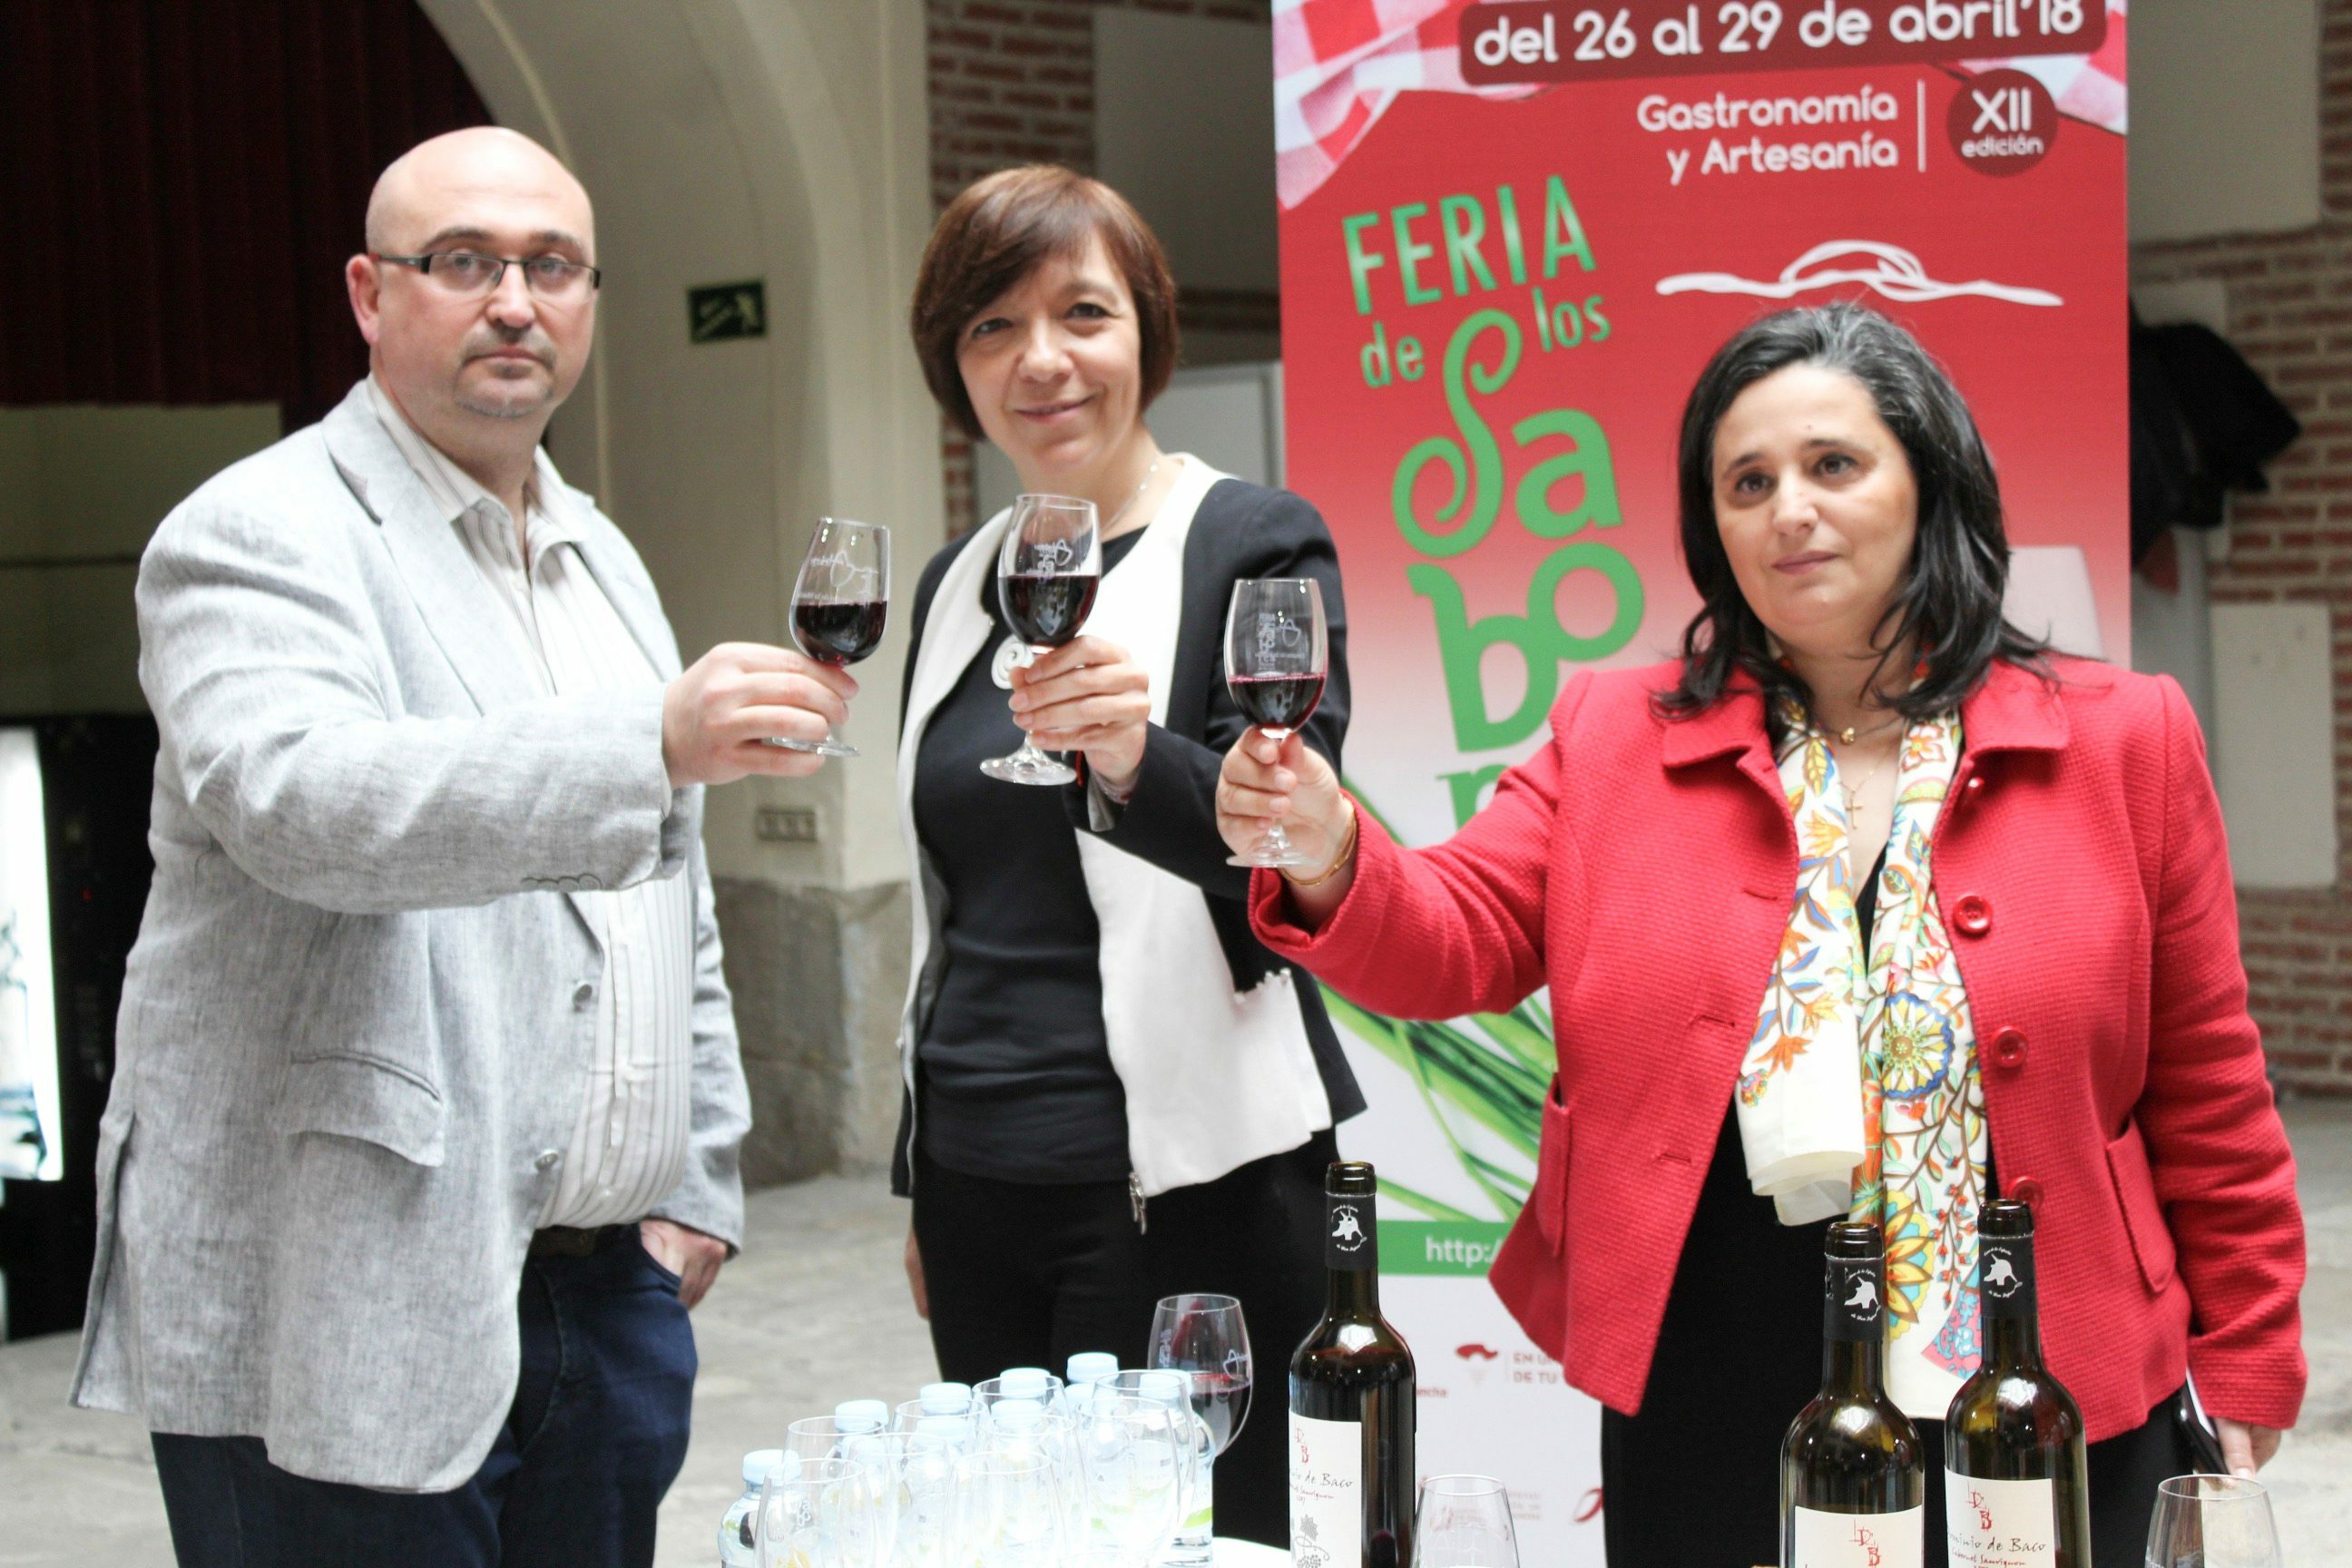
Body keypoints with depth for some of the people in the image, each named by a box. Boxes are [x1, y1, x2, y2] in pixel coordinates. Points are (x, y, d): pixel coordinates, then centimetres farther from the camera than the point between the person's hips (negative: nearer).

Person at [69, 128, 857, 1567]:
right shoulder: (261, 536, -7)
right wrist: (653, 742, -39)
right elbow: (304, 799, -28)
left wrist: (700, 1187, 15)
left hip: (608, 1283, 7)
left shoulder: (605, 562, 17)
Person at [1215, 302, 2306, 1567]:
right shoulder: (1612, 739, 6)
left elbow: (2207, 1103, 4)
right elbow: (1458, 939, -3)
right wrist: (1330, 860, -24)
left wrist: (2239, 1379, 4)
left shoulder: (2122, 742, 2)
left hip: (2045, 1425, 0)